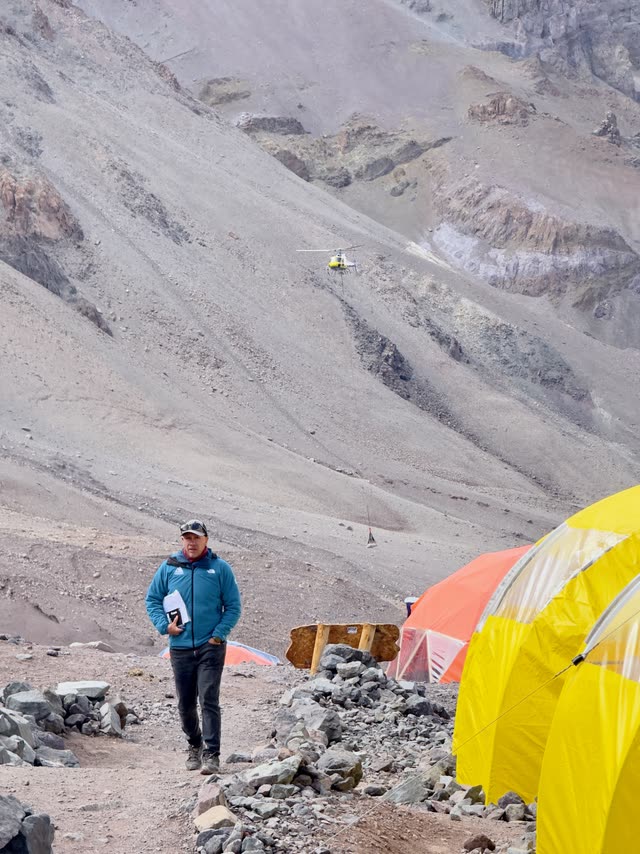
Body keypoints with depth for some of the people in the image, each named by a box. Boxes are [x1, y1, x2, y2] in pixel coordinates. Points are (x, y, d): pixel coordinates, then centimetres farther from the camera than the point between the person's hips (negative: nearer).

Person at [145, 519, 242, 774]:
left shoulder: (220, 568, -1)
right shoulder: (169, 567, 4)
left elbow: (233, 606, 2)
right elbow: (152, 599, 12)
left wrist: (219, 634, -9)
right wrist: (164, 625, -3)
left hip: (211, 647, -3)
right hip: (180, 647, 3)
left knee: (209, 700, -11)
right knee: (185, 704, 11)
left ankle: (212, 755, -10)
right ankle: (194, 746, 33)